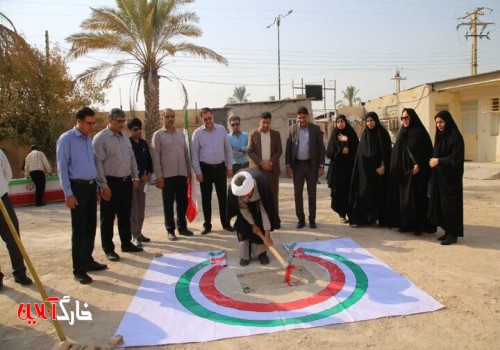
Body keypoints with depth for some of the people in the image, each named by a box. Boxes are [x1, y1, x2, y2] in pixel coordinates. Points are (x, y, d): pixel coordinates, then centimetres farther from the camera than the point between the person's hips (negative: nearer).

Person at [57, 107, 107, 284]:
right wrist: (68, 193, -16)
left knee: (91, 226, 13)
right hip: (77, 187, -7)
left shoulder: (89, 139, 13)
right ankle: (78, 269, 5)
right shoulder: (66, 139, -8)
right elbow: (62, 168, -11)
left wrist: (96, 188, 14)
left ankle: (88, 261, 26)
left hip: (91, 186, 7)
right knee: (79, 229, -4)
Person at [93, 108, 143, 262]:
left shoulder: (124, 138, 13)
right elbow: (98, 163, -14)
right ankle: (108, 249, 13)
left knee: (125, 215, 16)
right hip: (111, 183, -7)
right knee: (108, 217, 2)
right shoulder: (100, 138, -10)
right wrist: (103, 184, -17)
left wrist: (135, 177, 12)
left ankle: (126, 243, 28)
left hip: (126, 182, 7)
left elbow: (132, 158, 17)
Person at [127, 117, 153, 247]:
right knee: (133, 208, -4)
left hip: (143, 179, 6)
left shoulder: (144, 143, 11)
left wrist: (149, 172, 0)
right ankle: (135, 236, 0)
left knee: (141, 207, 10)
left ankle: (139, 232, 20)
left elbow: (149, 159, 15)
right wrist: (139, 175, -12)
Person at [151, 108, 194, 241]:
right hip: (167, 175, -4)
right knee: (168, 204, 4)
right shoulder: (158, 135, -2)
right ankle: (170, 230, 14)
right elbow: (156, 156, -6)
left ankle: (182, 227, 25)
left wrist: (189, 170, 12)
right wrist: (159, 175, -11)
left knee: (183, 202, 11)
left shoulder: (180, 133, 12)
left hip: (182, 174, 4)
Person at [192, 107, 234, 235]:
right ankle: (207, 225, 18)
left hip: (220, 167, 1)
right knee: (206, 198, 7)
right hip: (205, 168, -1)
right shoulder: (197, 133, -3)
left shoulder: (221, 129, 2)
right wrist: (198, 171, -7)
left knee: (223, 197, 7)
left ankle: (225, 223, 19)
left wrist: (230, 167, 3)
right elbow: (195, 153, -3)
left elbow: (228, 149, 5)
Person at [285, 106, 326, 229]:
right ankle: (300, 219, 14)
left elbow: (321, 148, 0)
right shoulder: (292, 129, 3)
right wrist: (288, 166, -4)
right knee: (297, 193, 4)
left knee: (312, 194, 5)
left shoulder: (316, 129, 0)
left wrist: (321, 166, -6)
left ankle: (312, 219, 15)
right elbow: (288, 148, 3)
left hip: (311, 165, -1)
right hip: (297, 165, 1)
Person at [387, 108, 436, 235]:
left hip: (415, 171, -6)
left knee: (415, 198, -3)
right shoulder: (402, 133, 13)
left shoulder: (420, 133, -5)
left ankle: (418, 225, 4)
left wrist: (418, 165, -21)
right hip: (401, 171, 6)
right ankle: (405, 223, 15)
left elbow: (427, 151, -11)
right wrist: (396, 169, 8)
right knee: (402, 198, 7)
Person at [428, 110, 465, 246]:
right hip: (439, 176, 8)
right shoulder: (440, 136, 12)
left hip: (450, 177, -8)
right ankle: (448, 231, 19)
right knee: (441, 204, 9)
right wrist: (433, 161, 3)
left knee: (450, 204, -3)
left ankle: (453, 234, 6)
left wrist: (438, 161, -14)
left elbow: (456, 158, -18)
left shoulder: (455, 136, -12)